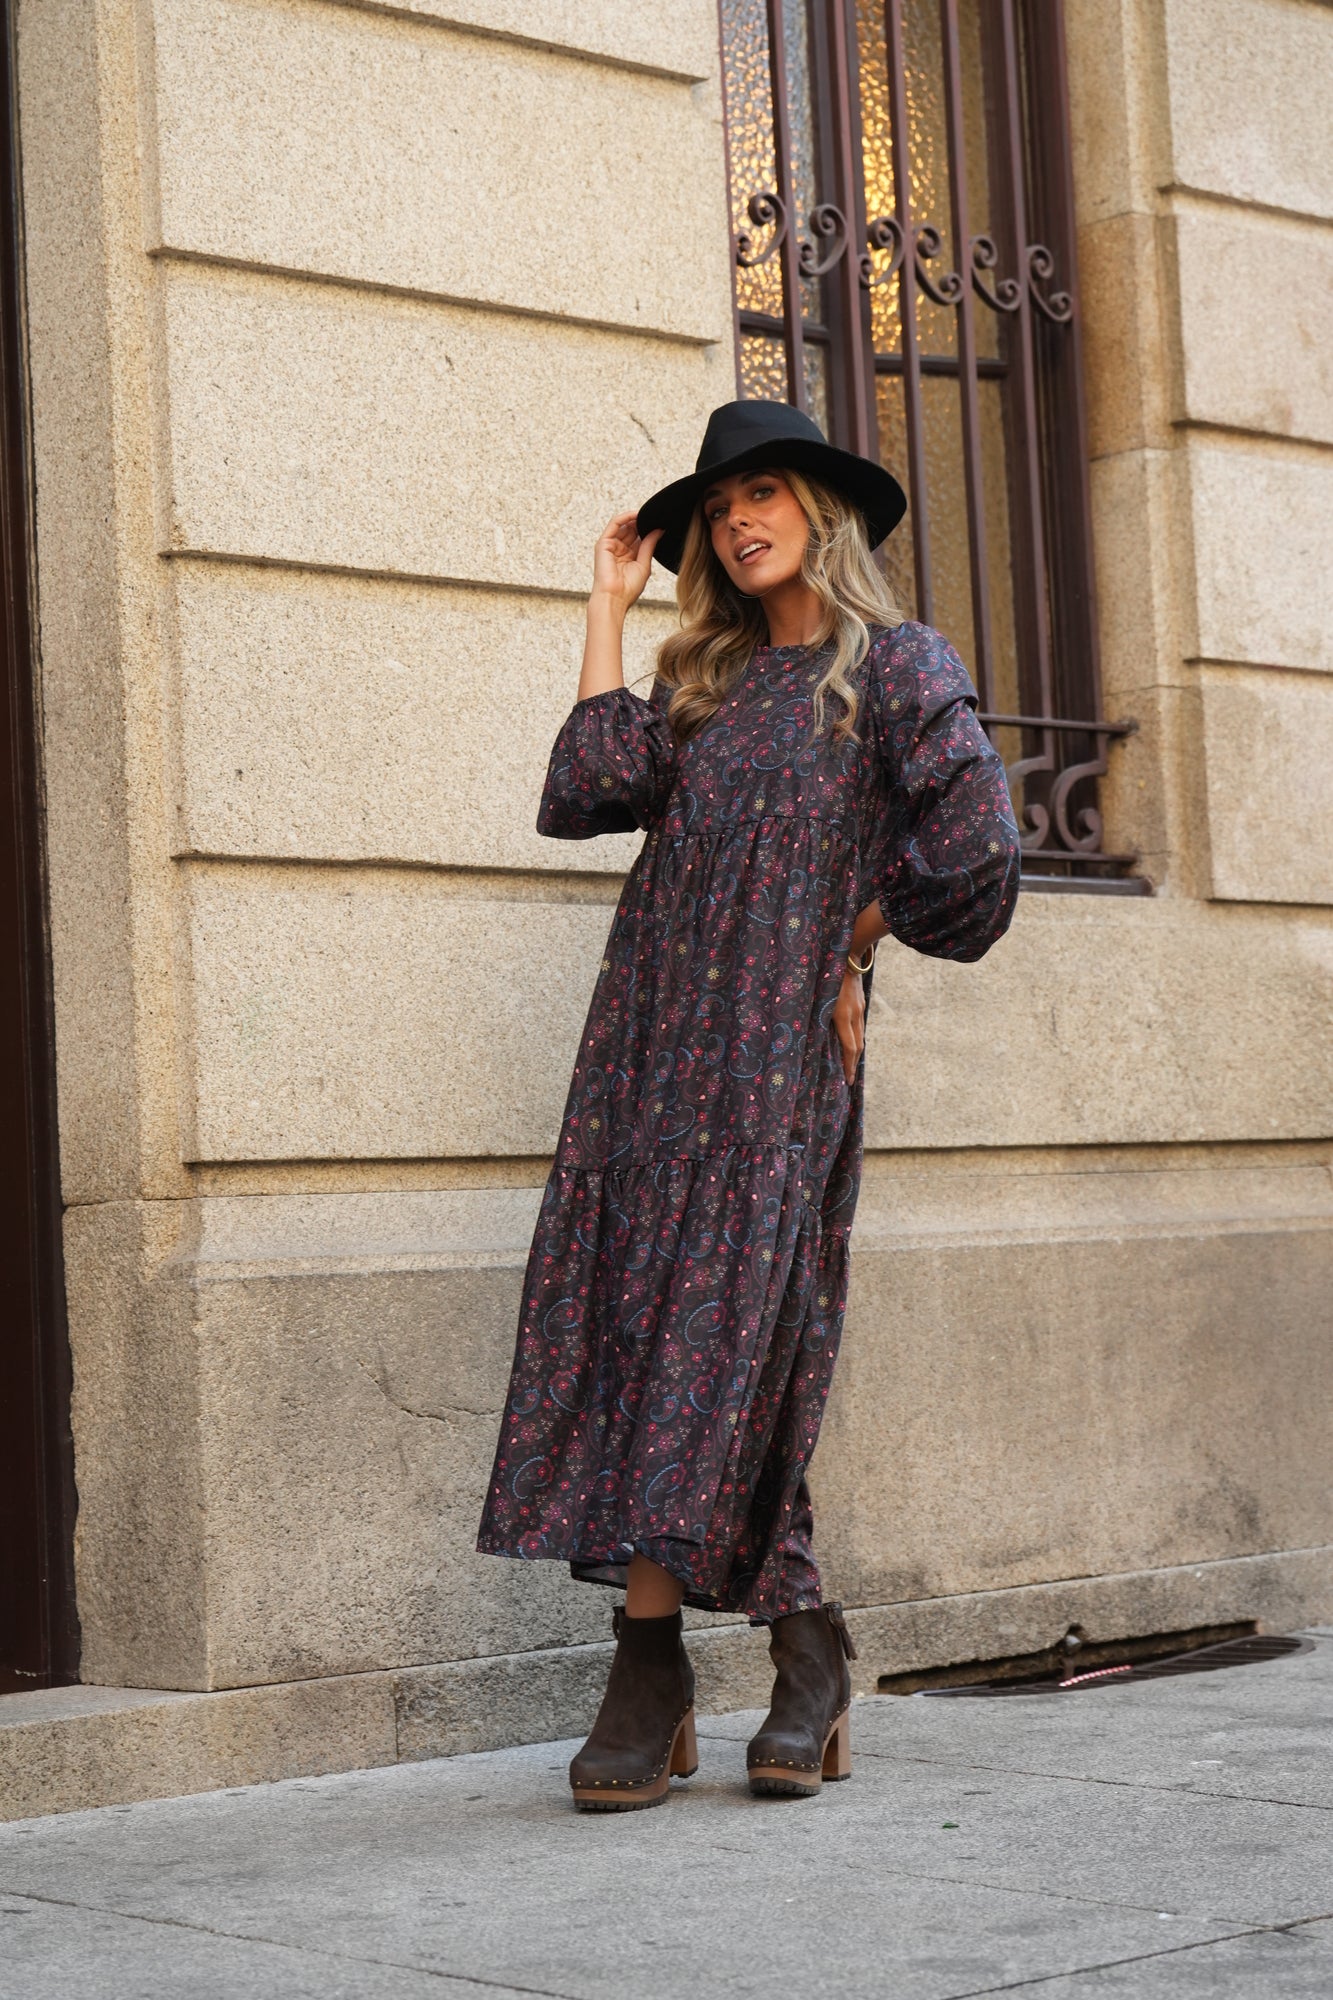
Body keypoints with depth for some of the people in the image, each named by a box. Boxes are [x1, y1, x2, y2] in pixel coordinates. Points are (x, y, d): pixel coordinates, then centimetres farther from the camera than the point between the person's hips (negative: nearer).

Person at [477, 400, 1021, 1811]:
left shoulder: (896, 666, 5)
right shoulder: (704, 682, 20)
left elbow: (972, 852, -4)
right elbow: (586, 793, 4)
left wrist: (854, 942, 2)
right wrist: (607, 608, 11)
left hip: (781, 1051, -5)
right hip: (654, 1033, 5)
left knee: (723, 1319, -11)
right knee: (628, 1312, -5)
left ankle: (652, 1667, -6)